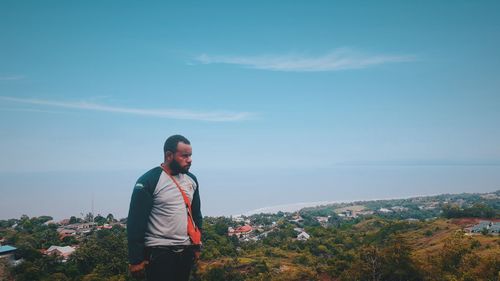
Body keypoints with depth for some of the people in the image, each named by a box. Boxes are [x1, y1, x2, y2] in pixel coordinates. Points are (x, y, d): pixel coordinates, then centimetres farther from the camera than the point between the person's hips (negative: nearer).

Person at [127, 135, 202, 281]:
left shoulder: (191, 179, 7)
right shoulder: (149, 181, -13)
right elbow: (135, 222, -13)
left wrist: (197, 245, 15)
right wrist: (136, 259, -13)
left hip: (186, 251, 6)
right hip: (159, 253, -6)